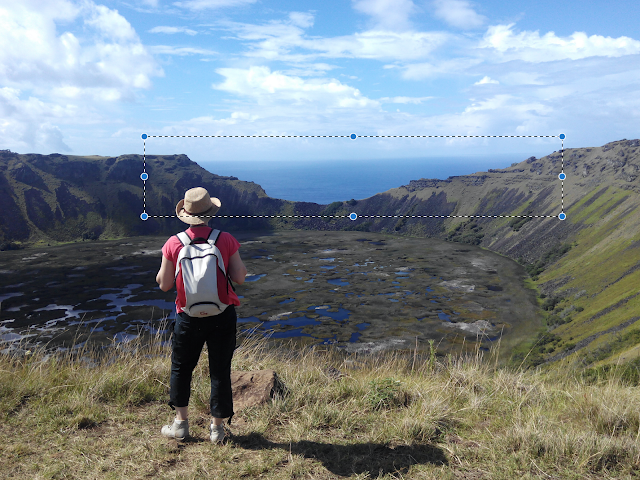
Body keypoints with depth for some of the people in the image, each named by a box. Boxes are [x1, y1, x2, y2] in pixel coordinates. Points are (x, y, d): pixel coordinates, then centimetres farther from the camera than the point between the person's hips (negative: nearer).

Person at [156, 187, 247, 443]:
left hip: (189, 318, 1)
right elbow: (240, 277, -8)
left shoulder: (174, 244, -9)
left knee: (181, 369, 21)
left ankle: (181, 423, 30)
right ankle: (217, 427, 22)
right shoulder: (226, 240, -11)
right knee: (220, 371, 12)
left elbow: (163, 284, -3)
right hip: (222, 317, 0)